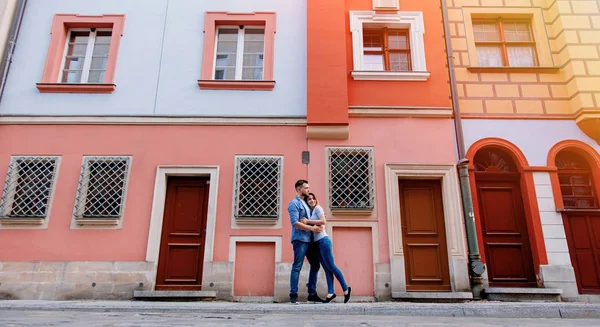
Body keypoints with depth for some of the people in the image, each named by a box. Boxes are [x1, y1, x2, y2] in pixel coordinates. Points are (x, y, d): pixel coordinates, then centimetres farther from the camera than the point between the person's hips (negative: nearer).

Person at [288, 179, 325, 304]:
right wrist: (312, 228, -14)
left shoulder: (306, 203, 19)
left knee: (315, 266, 9)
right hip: (300, 240, -9)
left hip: (310, 240, 9)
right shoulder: (294, 204, -7)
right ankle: (293, 295, 2)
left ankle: (312, 294, 17)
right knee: (297, 267, -5)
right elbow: (295, 223, -16)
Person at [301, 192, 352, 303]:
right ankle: (331, 293, 5)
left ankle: (346, 289, 7)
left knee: (331, 266, -4)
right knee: (327, 269, 5)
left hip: (323, 241, -8)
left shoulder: (318, 208, -3)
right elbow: (313, 225, 13)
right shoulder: (311, 211, 18)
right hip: (317, 243, 8)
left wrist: (307, 221, -18)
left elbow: (323, 221, -18)